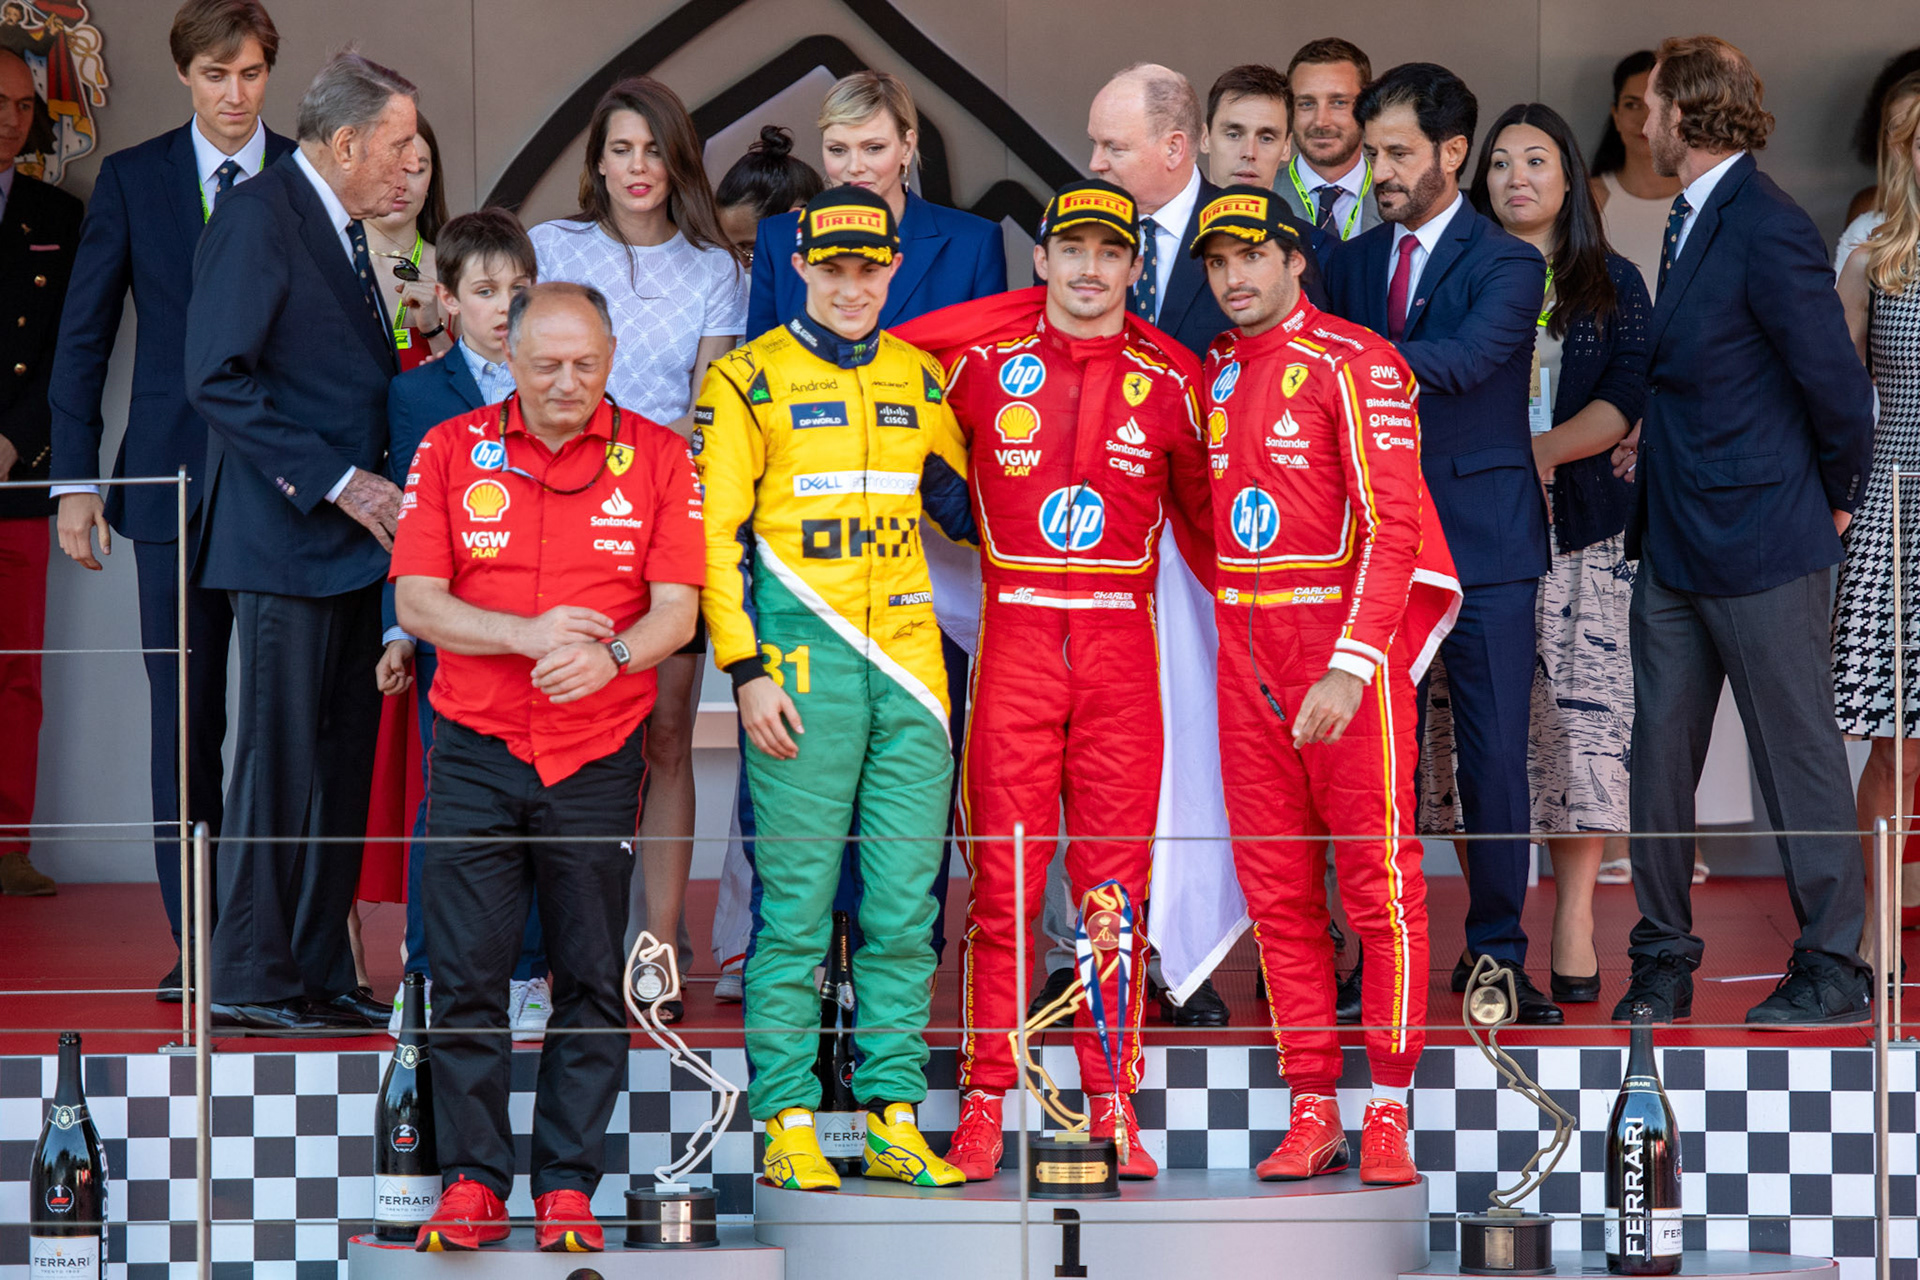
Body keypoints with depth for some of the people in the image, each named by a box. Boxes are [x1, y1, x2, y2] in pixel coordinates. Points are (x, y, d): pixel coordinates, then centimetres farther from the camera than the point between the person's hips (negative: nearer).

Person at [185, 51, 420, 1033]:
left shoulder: (343, 229, 18)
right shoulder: (258, 217, -11)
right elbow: (218, 380, -18)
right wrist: (337, 482, -19)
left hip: (351, 538, 9)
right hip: (286, 539, -9)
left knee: (343, 763, 9)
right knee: (280, 758, -6)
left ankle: (321, 974, 14)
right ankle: (249, 979, 0)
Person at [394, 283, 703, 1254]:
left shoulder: (657, 459, 3)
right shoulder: (451, 451, 3)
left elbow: (677, 607, -2)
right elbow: (416, 600, -1)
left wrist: (609, 654, -23)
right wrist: (526, 635, -17)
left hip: (598, 760, 0)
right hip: (476, 752, 0)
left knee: (593, 981, 2)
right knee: (464, 975, -2)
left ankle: (567, 1185, 10)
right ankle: (472, 1180, 6)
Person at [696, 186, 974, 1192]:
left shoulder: (919, 379, 15)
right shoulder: (748, 382, 1)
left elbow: (962, 508, 27)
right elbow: (715, 536, -3)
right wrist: (746, 672, -9)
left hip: (907, 666, 4)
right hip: (803, 666, -4)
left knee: (903, 908, 4)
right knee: (797, 906, -4)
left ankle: (894, 1119, 9)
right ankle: (787, 1124, 1)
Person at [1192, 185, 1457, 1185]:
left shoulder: (1354, 364, -9)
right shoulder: (1215, 372, 12)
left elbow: (1391, 525, -16)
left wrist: (1349, 667, -24)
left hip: (1351, 639, -6)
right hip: (1246, 646, 7)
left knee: (1378, 875, -5)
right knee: (1275, 883, 4)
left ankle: (1388, 1110, -1)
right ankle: (1312, 1111, 8)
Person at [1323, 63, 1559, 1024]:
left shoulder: (1508, 265, -4)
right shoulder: (1354, 260, 12)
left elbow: (1465, 360, -22)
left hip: (1481, 540, -4)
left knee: (1493, 753, -1)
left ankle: (1496, 953, 8)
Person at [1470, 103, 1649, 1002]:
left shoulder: (1613, 284, 12)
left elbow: (1626, 398, 0)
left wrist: (1544, 449, -15)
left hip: (1581, 530, 0)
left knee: (1580, 715, -6)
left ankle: (1573, 930, 0)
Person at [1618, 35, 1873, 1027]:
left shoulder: (1769, 231, -18)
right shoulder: (1690, 221, 10)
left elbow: (1835, 381, -15)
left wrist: (1834, 497, -2)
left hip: (1760, 539, -9)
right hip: (1676, 540, 9)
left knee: (1799, 754, 1)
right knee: (1660, 752, 9)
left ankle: (1832, 968, 10)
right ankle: (1662, 963, 18)